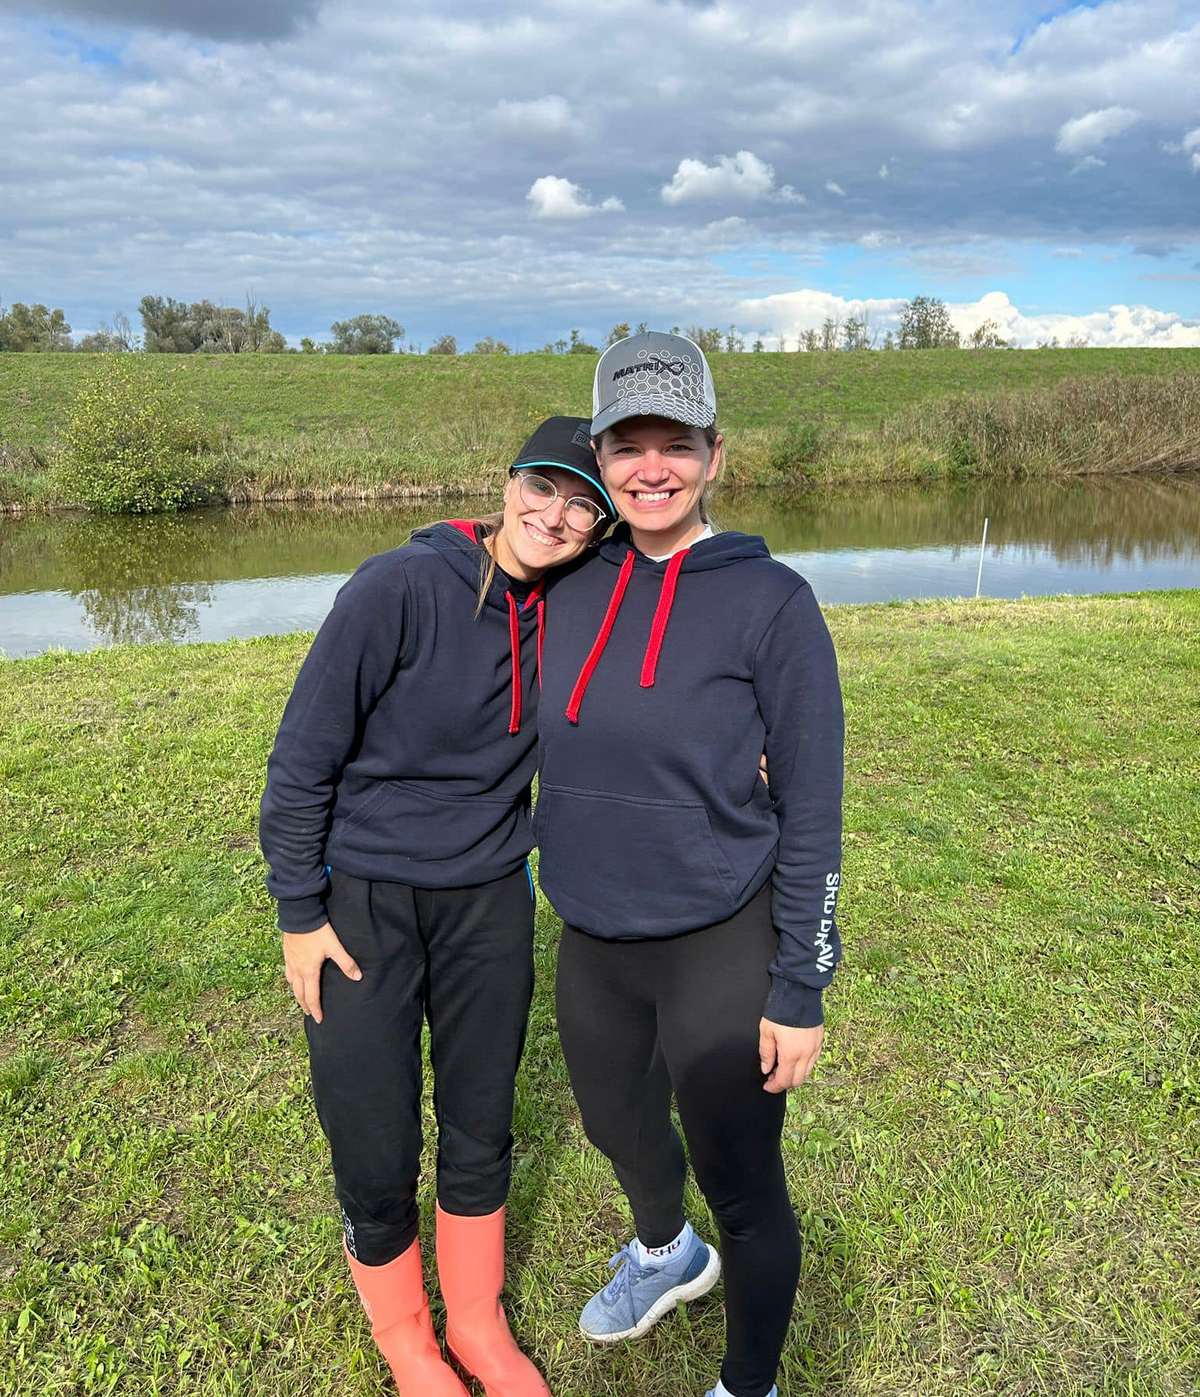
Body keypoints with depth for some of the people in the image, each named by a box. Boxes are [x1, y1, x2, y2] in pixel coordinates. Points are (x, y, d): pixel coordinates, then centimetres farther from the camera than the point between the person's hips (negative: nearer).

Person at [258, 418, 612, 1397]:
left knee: (481, 1133, 16)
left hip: (488, 904, 4)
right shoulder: (400, 588, -19)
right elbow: (303, 756, -13)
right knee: (376, 1157, 7)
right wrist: (299, 913, -10)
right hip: (359, 903, -3)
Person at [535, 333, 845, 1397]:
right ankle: (668, 1255, 61)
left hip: (719, 950, -5)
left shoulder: (771, 600, -14)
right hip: (592, 943, 6)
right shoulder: (573, 589, -1)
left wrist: (799, 990, -11)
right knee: (618, 1124, 27)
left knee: (742, 1187, 12)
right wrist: (558, 870, 13)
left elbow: (811, 809, -12)